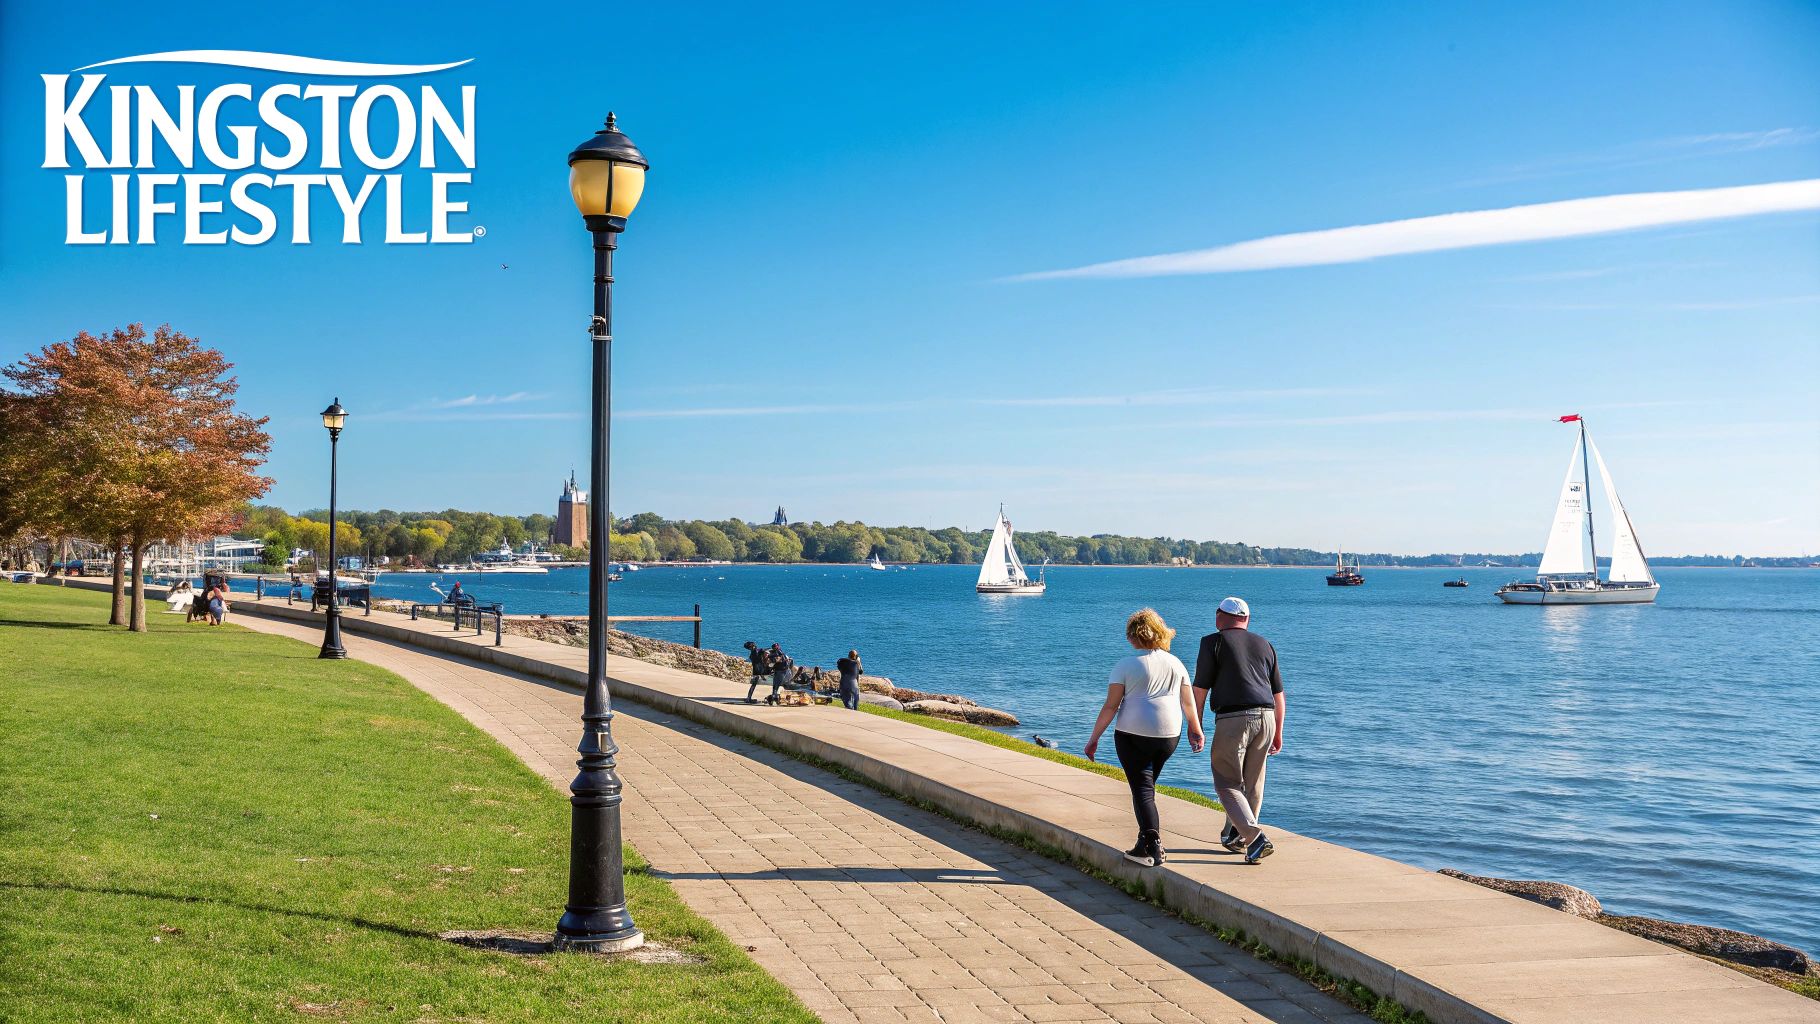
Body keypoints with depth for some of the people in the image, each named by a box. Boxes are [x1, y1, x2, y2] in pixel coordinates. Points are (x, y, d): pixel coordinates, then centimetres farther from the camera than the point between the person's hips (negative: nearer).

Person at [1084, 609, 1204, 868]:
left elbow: (1110, 706, -8)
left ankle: (1152, 847, -15)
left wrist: (1094, 738, -1)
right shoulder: (1176, 664, 8)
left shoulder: (1125, 666, -5)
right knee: (1147, 784, 20)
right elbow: (1188, 703, 13)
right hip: (1169, 735, 5)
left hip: (1133, 734, -5)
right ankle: (1148, 840, 20)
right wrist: (1197, 731, 27)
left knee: (1142, 788, -2)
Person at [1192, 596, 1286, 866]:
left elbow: (1200, 689, -2)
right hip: (1265, 717, 5)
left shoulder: (1213, 642, 4)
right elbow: (1278, 694, 18)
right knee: (1252, 782, 18)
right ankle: (1235, 836, 31)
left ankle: (1255, 838, -14)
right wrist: (1278, 733, 25)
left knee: (1227, 783, 2)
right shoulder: (1264, 645, 18)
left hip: (1232, 719, -5)